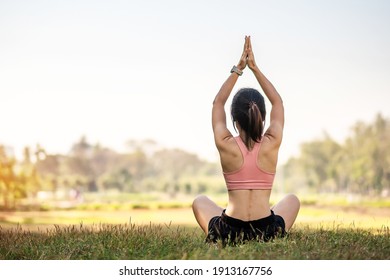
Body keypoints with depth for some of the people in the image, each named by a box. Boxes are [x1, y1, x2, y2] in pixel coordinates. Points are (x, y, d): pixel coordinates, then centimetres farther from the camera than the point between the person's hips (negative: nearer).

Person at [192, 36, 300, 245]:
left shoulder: (225, 145, -8)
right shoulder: (271, 145, -6)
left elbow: (218, 103, 12)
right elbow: (278, 102, 12)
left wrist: (237, 69, 15)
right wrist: (255, 68, 14)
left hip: (228, 233, 0)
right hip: (268, 232, 1)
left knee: (200, 201, 32)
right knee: (292, 199, 34)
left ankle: (224, 242, 23)